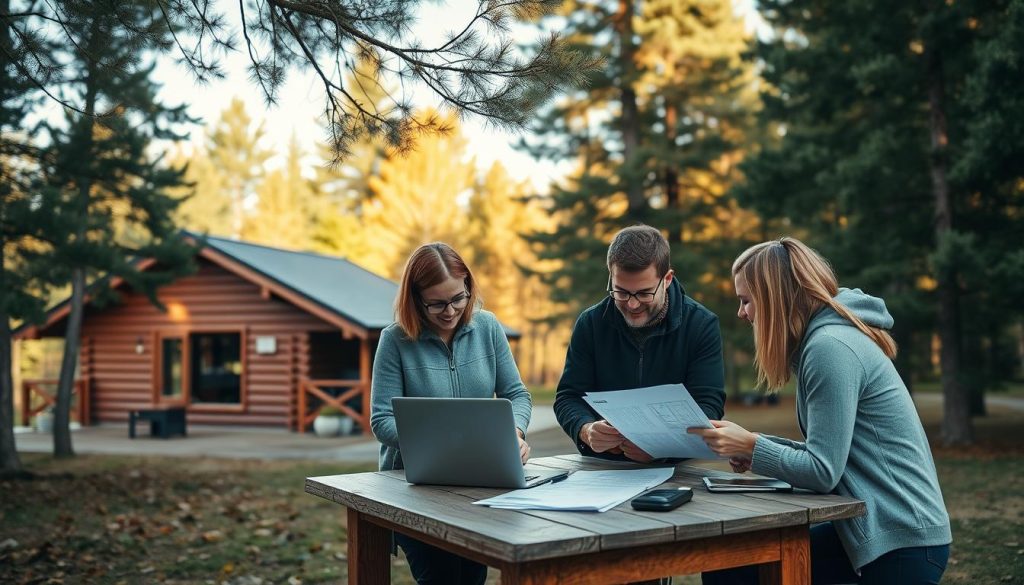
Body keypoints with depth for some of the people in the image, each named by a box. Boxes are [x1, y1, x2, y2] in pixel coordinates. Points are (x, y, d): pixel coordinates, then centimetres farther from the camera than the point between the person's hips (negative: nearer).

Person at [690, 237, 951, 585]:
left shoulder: (830, 347, -18)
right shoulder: (825, 337, 12)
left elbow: (824, 472, -21)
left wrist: (752, 445, -13)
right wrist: (759, 451, 5)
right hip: (868, 526, 9)